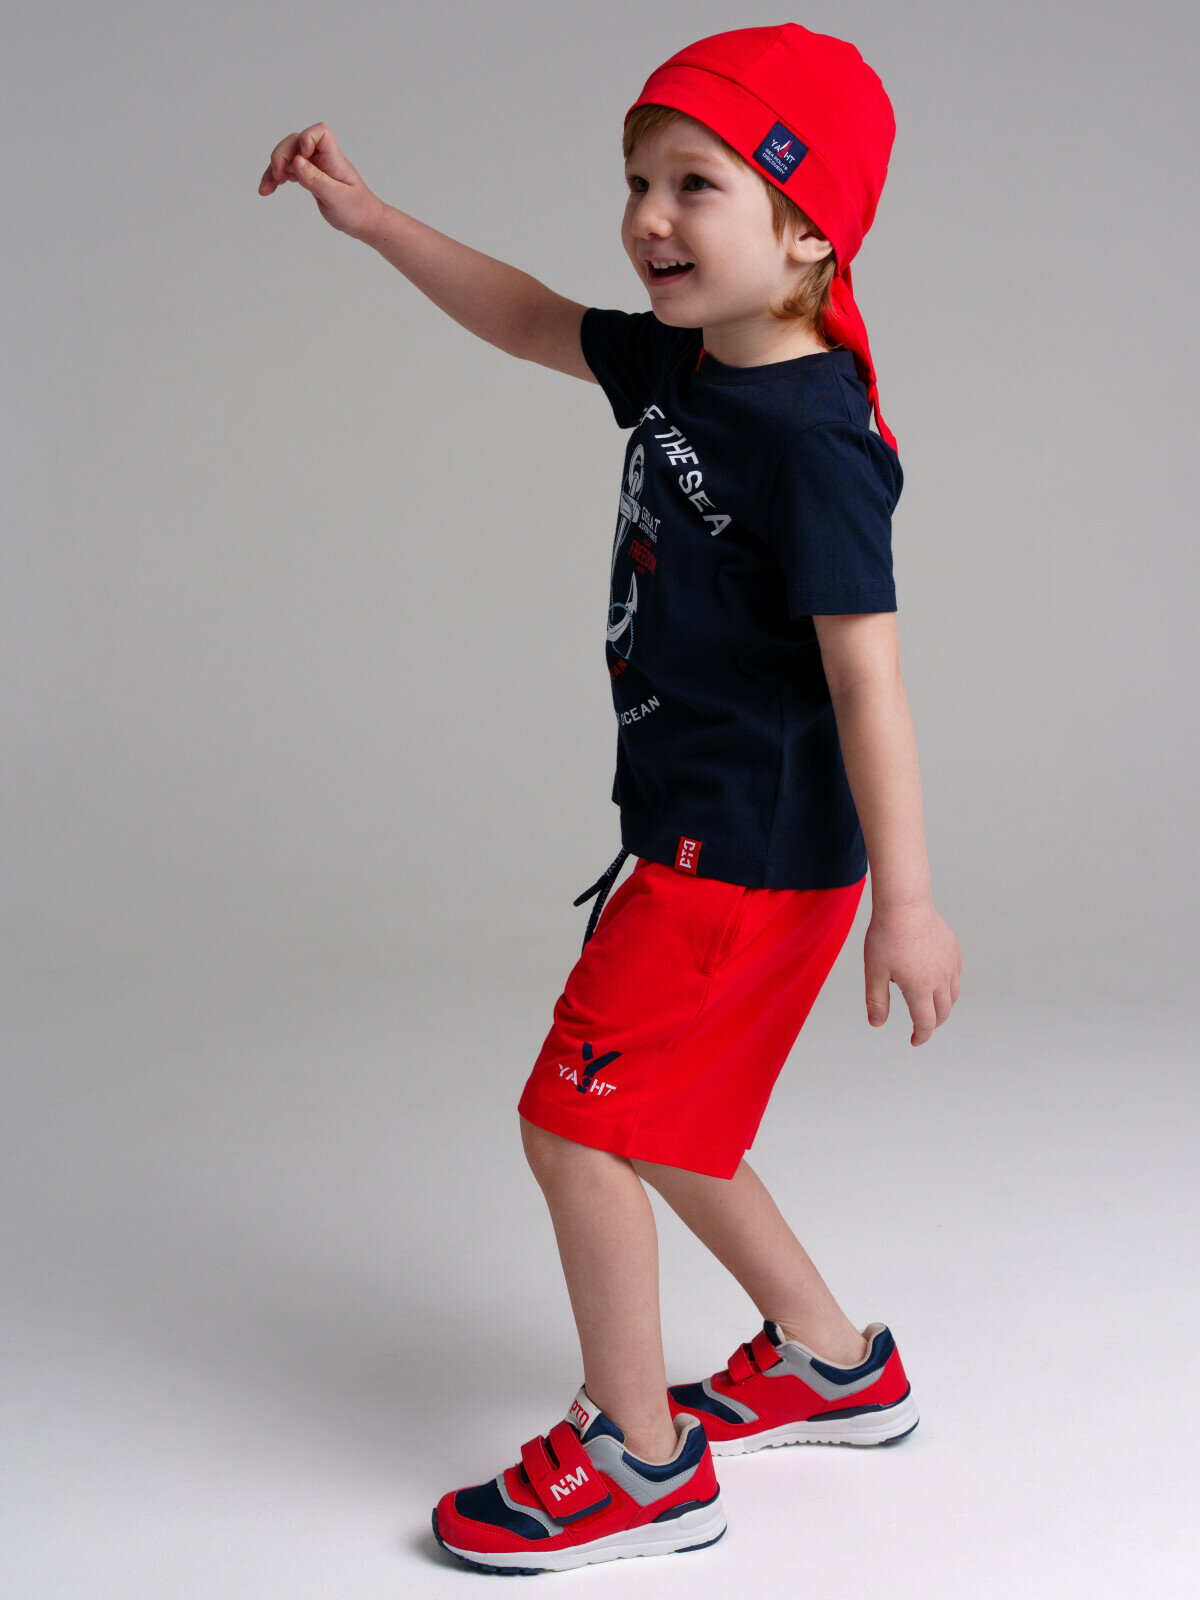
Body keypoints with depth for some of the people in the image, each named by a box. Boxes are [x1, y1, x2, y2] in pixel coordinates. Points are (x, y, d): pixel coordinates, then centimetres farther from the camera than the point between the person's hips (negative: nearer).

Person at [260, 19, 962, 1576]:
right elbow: (533, 320, 21)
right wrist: (370, 215, 17)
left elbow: (867, 674, -23)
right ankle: (830, 1360, 37)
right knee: (649, 1117, 20)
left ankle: (641, 1461, 9)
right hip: (702, 831, 10)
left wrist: (906, 902, -22)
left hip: (751, 858, -10)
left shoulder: (811, 440, -22)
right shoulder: (681, 363, 5)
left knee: (577, 1118, -5)